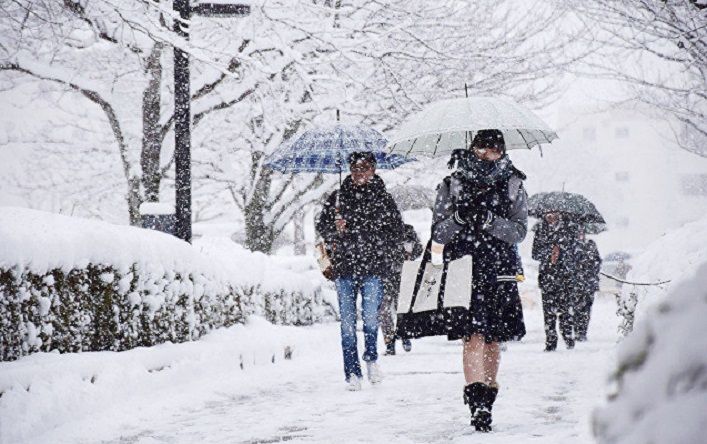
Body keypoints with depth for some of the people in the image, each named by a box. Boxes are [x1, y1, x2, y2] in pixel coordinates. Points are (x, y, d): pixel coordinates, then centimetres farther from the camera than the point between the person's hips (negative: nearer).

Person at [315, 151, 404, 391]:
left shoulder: (383, 199, 5)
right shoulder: (338, 197, 10)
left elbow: (396, 234, 3)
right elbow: (321, 226, 15)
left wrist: (359, 232, -8)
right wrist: (336, 230, -8)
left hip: (372, 266, -1)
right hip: (343, 267, 1)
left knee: (370, 317, -9)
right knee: (348, 321, -1)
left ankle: (371, 358, 17)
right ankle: (352, 372, 5)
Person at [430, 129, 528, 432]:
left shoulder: (513, 186, 8)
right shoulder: (452, 185, 6)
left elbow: (519, 232, -1)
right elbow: (438, 233, 4)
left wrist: (489, 220, -17)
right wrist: (459, 218, -16)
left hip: (499, 271, 2)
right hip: (462, 268, -2)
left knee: (493, 340, 6)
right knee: (473, 336, -15)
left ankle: (486, 403, 19)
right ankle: (477, 404, -22)